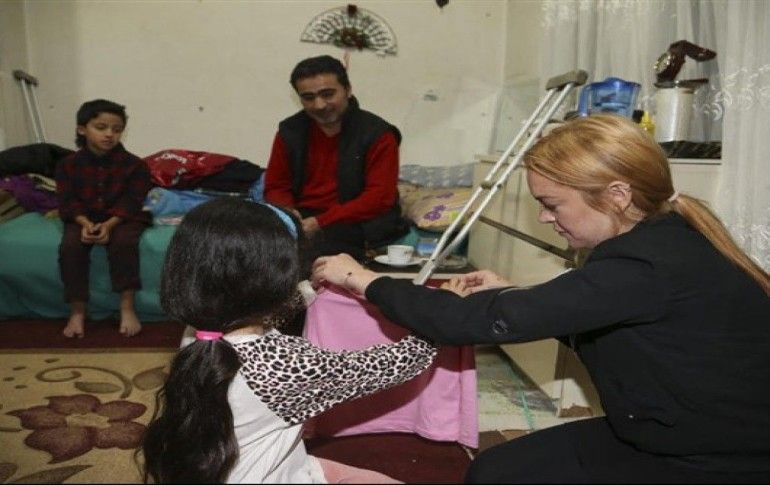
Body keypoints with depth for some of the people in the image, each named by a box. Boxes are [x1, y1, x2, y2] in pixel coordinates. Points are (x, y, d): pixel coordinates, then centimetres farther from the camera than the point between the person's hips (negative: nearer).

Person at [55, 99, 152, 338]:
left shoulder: (134, 164, -4)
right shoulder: (68, 165, 2)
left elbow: (131, 202, -11)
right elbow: (67, 201, -4)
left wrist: (108, 224, -27)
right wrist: (86, 223, -24)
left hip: (123, 219, -2)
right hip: (83, 219, 2)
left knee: (124, 242, -34)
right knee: (70, 246, -28)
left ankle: (127, 308, -25)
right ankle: (77, 312, -18)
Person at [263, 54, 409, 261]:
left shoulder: (377, 134, -3)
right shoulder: (290, 131, 12)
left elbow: (380, 197, -10)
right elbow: (275, 187, 17)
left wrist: (321, 222, -19)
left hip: (353, 222, -4)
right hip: (300, 219, 4)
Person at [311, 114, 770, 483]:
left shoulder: (652, 263, -30)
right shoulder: (659, 240, -1)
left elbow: (493, 322, -31)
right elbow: (589, 325, 13)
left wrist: (367, 281, -21)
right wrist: (513, 297, 0)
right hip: (679, 437, 8)